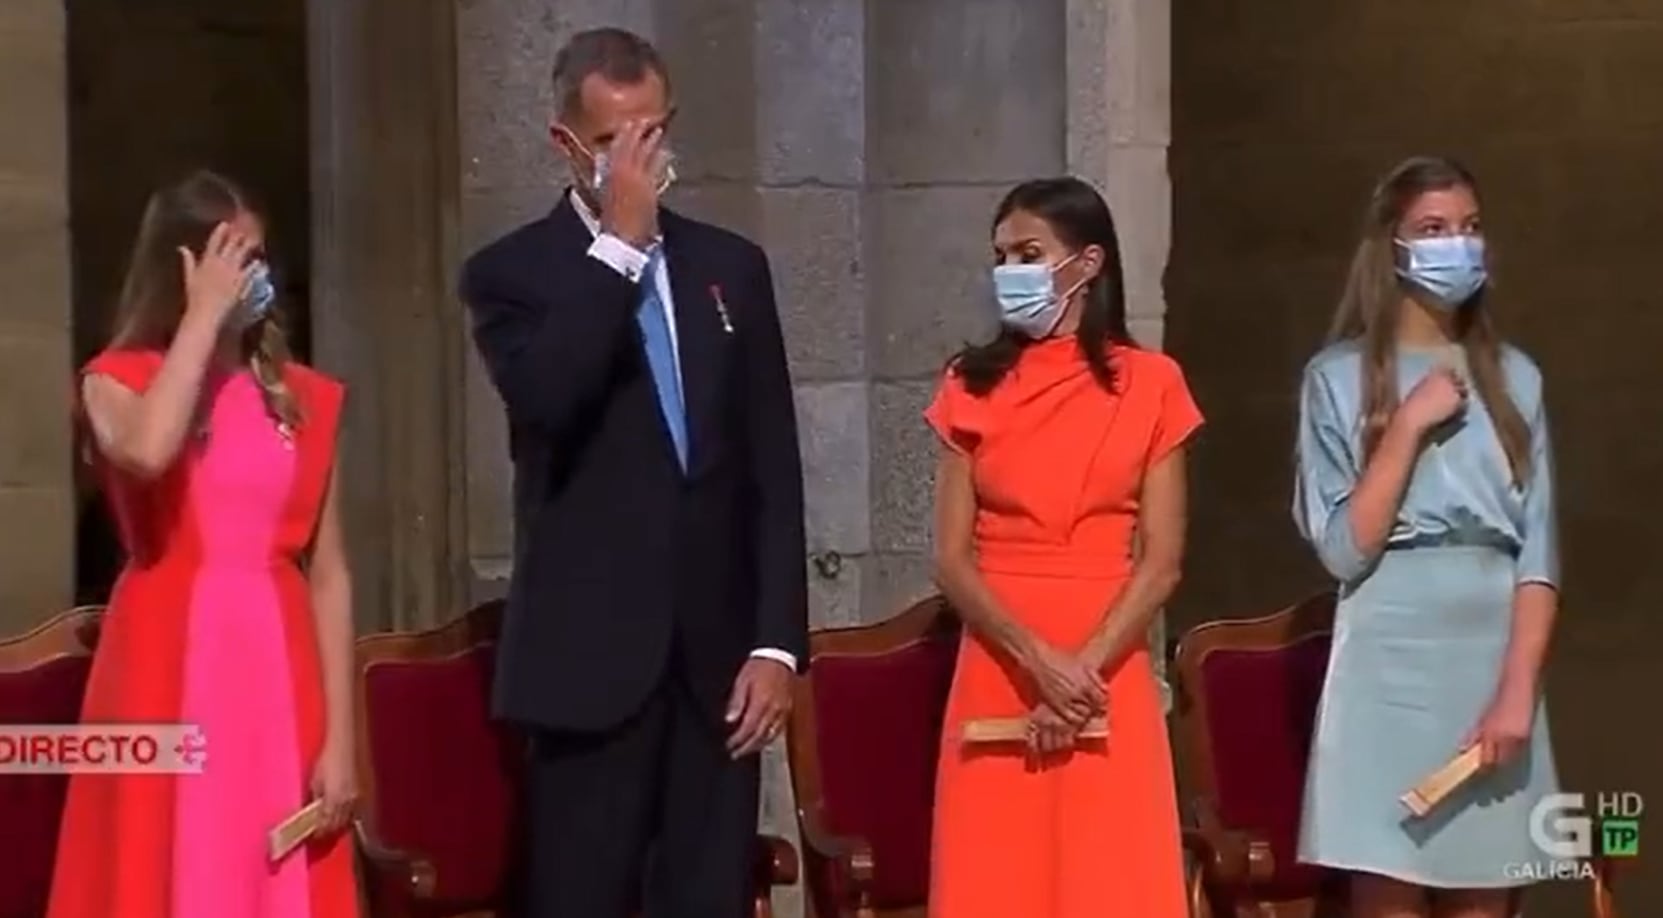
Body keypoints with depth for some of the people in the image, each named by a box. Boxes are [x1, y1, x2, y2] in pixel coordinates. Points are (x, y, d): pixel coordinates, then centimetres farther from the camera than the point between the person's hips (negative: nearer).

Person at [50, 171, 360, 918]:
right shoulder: (119, 381, 1)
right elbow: (147, 453, -24)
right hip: (172, 672, -2)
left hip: (274, 671, 3)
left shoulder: (301, 398, 9)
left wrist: (340, 737, 0)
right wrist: (204, 314, -14)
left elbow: (328, 575, 6)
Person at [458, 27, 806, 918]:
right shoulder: (511, 272, 1)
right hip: (593, 656, -3)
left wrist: (777, 641, 1)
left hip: (718, 656, 3)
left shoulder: (731, 266, 11)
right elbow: (544, 402, -20)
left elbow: (774, 467, 9)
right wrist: (618, 242, -15)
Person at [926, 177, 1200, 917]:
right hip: (999, 674, 1)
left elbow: (1162, 559, -1)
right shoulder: (972, 387, 7)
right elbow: (952, 559, 1)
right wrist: (1037, 660, -13)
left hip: (1108, 677, -1)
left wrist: (1086, 666, -13)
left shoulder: (1149, 384, 3)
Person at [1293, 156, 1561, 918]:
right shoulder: (1341, 376, 1)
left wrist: (1517, 690, -9)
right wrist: (1410, 426, -12)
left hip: (1494, 659, 3)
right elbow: (1345, 550, -7)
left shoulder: (1514, 377, 10)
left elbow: (1538, 550, 3)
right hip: (1390, 664, -3)